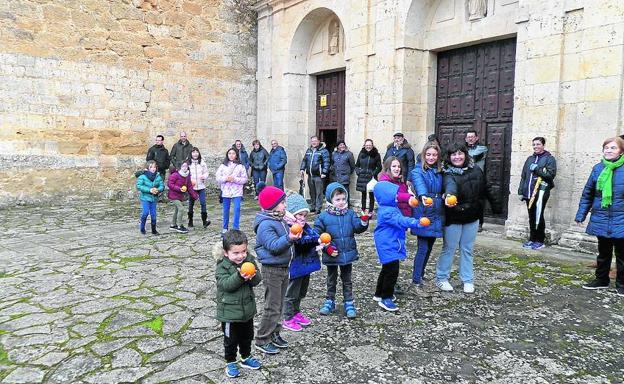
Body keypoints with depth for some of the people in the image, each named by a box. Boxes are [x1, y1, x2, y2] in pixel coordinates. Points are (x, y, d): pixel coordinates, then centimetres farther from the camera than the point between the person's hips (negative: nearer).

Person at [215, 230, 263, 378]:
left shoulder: (249, 260, -5)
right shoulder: (223, 266, -17)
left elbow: (257, 280, -9)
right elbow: (226, 284, -28)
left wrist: (253, 275, -31)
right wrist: (240, 276, -42)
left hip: (247, 308, 5)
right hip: (230, 311, -5)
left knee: (247, 336, 22)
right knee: (231, 339, 11)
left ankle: (246, 357, 42)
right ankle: (230, 362, 30)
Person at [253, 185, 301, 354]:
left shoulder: (280, 220, 8)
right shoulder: (266, 225, -20)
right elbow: (274, 246, -28)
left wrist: (294, 234, 5)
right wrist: (289, 238, -39)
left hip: (284, 267, 9)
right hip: (272, 269, -9)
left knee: (279, 304, 17)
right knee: (272, 307, -2)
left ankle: (274, 334, 31)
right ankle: (262, 341, 11)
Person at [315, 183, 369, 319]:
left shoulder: (350, 214, -3)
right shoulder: (323, 217, -9)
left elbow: (358, 228, -10)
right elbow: (318, 235, -6)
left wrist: (364, 221, -29)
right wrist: (327, 248, -14)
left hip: (348, 254, 1)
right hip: (332, 255, -1)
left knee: (347, 280, 14)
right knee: (331, 280, 18)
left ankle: (349, 303, 24)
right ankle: (330, 301, 33)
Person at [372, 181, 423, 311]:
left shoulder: (390, 207, 9)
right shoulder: (387, 212, -25)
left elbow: (398, 221, 23)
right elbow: (401, 221, -37)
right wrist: (416, 223, -47)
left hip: (390, 245, 11)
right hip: (387, 246, -11)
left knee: (387, 270, 21)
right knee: (392, 271, -7)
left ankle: (379, 294, 35)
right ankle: (385, 299, 4)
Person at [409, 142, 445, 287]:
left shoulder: (440, 171, 9)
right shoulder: (417, 171, -8)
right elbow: (419, 184, -28)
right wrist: (423, 197, -49)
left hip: (437, 214, 5)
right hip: (423, 214, -5)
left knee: (429, 247, 14)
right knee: (423, 248, -5)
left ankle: (421, 273, 30)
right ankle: (416, 278, 6)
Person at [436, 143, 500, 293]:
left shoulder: (476, 170, 0)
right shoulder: (448, 174, -14)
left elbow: (486, 188, 11)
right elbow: (450, 186, -37)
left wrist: (496, 205, 16)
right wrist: (449, 196, -58)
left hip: (472, 218, 4)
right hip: (454, 218, -4)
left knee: (467, 249, 14)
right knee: (449, 249, 7)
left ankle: (468, 280, 27)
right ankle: (441, 278, 23)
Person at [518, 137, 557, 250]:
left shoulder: (549, 159, 1)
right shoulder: (530, 159, 19)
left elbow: (551, 174, -12)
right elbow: (523, 176, 20)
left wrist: (537, 169, -11)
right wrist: (521, 191, 16)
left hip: (540, 193, -6)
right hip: (529, 193, 6)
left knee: (538, 217, -4)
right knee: (531, 217, 10)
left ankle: (540, 241, 6)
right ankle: (532, 239, 19)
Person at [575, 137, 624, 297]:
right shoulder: (598, 168, 1)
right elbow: (587, 193, 7)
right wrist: (581, 215, 5)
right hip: (601, 220, 3)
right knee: (603, 252, 17)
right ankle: (601, 280, 31)